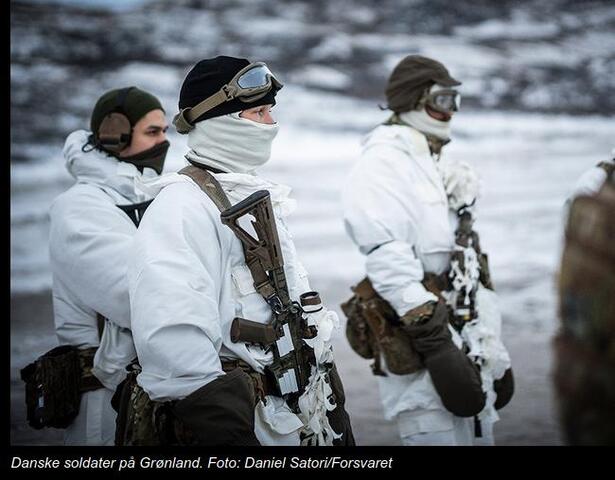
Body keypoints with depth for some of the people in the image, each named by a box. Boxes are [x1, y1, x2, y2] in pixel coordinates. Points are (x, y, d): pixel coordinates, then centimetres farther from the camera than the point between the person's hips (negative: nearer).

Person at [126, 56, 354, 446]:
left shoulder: (257, 199, 16)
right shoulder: (182, 205, -14)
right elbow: (174, 339, -26)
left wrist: (334, 412, 19)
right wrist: (224, 432, -27)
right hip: (245, 427, -9)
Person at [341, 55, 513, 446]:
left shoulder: (443, 169, 21)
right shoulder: (383, 163, -8)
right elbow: (389, 261, -19)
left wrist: (495, 354, 22)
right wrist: (435, 341, -24)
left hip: (469, 347, 9)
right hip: (420, 352, -9)